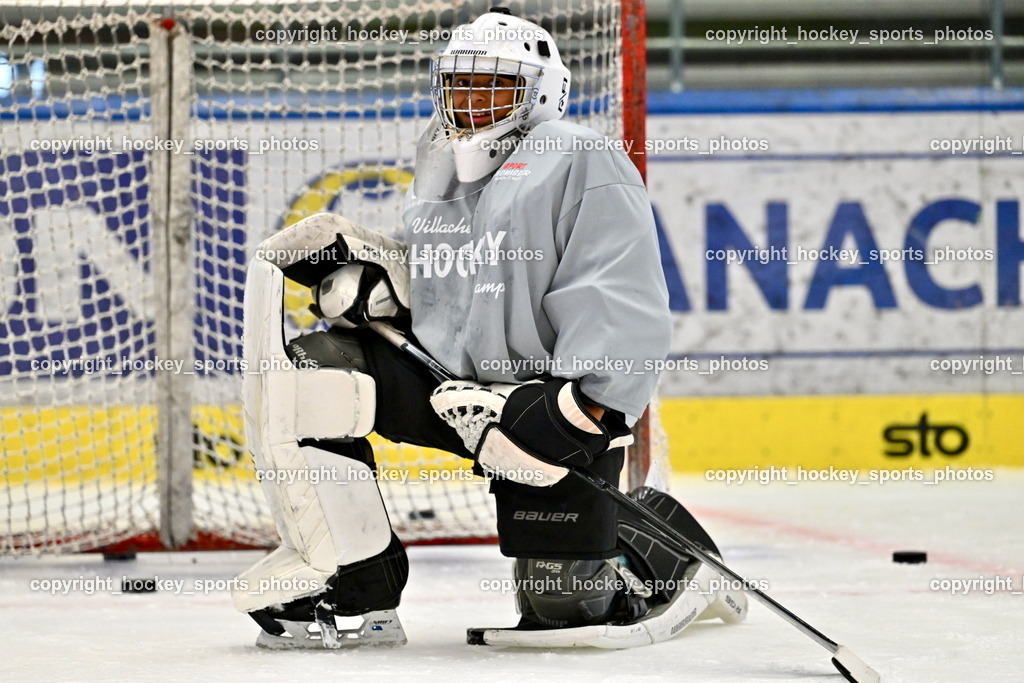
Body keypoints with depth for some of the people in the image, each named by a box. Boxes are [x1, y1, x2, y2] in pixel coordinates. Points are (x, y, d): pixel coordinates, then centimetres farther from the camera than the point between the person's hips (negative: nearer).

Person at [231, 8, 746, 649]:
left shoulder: (576, 160, -9)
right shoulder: (438, 175, 16)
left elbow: (624, 304, -18)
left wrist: (581, 410, -27)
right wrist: (365, 273, 4)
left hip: (553, 397, -7)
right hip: (447, 379, 7)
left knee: (568, 605, -7)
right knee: (302, 376, -16)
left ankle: (665, 547, 28)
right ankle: (353, 589, -8)